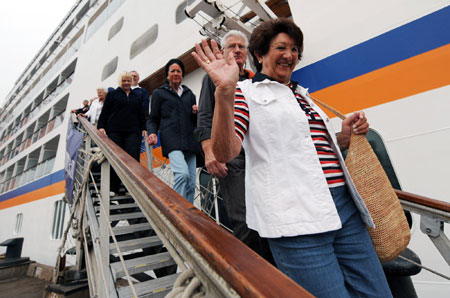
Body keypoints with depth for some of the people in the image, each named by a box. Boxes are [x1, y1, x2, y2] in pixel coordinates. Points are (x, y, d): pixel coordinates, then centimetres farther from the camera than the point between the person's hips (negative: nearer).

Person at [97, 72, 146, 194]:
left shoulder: (136, 97, 22)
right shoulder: (112, 94, 15)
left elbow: (141, 114, 23)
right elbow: (104, 112, 9)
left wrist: (143, 128, 14)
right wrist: (101, 126, -1)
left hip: (132, 132, 2)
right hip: (115, 132, -1)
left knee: (133, 158, -11)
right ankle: (113, 188, 10)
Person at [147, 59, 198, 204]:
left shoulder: (189, 93, 22)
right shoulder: (159, 93, 13)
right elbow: (153, 119, 11)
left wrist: (196, 113, 1)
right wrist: (152, 133, -8)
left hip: (190, 141, 4)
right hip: (172, 141, -4)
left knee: (191, 184, 2)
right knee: (182, 173, -27)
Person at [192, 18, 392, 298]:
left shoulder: (302, 95, 21)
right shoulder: (247, 92, 1)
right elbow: (225, 153, -13)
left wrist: (345, 135, 9)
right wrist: (224, 93, -24)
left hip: (344, 205, 8)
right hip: (297, 217, -7)